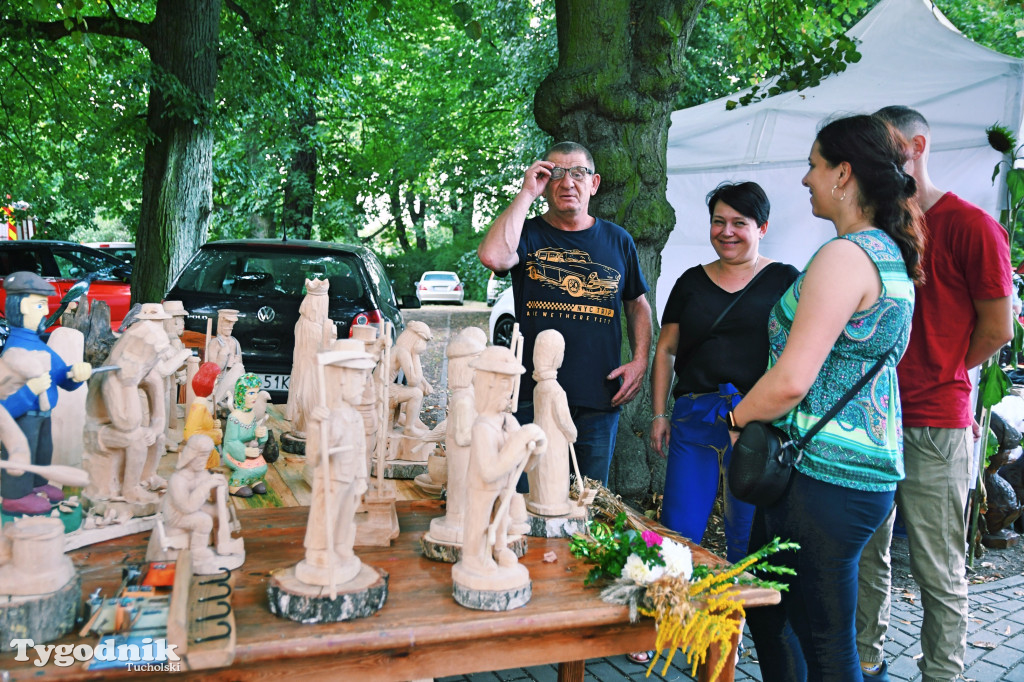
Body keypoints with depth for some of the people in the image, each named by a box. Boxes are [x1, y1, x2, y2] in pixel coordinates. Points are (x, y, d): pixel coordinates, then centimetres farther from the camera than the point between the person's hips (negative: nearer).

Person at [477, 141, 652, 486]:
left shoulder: (617, 240, 10)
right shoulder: (528, 235, 1)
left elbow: (638, 304, 19)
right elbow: (492, 256, -22)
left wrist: (640, 360, 3)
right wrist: (526, 193, -13)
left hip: (600, 401, 3)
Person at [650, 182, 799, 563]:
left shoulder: (784, 281, 5)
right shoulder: (692, 282, 13)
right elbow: (665, 350, 15)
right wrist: (659, 414, 8)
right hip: (693, 416, 3)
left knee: (748, 540, 5)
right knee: (678, 531, 3)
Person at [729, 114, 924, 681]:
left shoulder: (844, 255, -17)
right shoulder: (891, 256, 15)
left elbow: (792, 379, -23)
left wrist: (736, 418, -6)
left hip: (823, 478, -10)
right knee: (764, 604, 23)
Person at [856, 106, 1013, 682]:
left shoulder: (970, 225, -7)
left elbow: (997, 329, -5)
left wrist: (935, 377, 2)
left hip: (935, 425, -6)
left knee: (940, 573, 4)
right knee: (867, 556, 14)